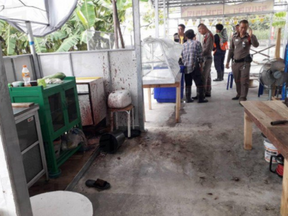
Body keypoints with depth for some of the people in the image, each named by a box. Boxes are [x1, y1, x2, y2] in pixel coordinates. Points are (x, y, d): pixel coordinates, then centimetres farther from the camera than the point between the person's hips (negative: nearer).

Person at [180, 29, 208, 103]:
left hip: (186, 67, 4)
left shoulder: (184, 45, 8)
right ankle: (201, 98, 3)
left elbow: (182, 56, 8)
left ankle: (188, 98, 12)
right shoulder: (197, 43, 0)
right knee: (199, 83, 3)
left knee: (188, 83, 11)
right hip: (194, 66, -3)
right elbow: (200, 55, -3)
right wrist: (200, 63, 10)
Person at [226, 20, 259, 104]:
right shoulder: (234, 37, 5)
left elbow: (256, 45, -22)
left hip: (245, 62, -4)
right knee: (237, 80, 16)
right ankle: (239, 94, 32)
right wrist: (228, 61, 9)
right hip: (235, 62, 4)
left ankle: (243, 98, -5)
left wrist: (251, 35, -36)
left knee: (244, 81, -7)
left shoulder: (250, 37, -4)